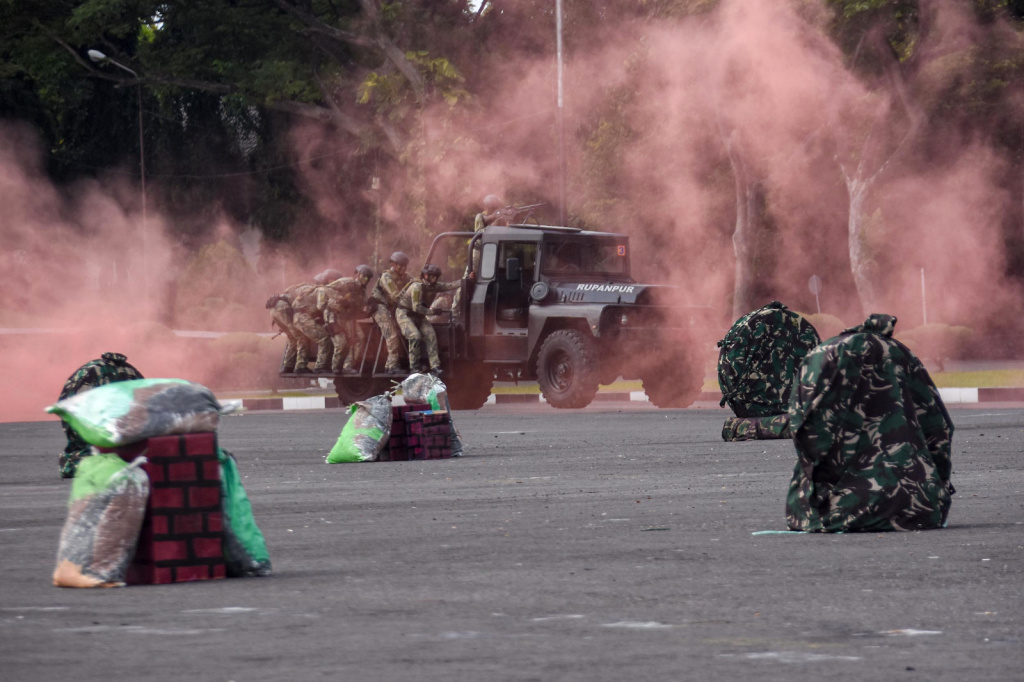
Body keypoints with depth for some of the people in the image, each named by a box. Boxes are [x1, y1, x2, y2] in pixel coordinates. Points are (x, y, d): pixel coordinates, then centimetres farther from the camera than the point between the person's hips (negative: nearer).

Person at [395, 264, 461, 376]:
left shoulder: (435, 286, -4)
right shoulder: (417, 287, -26)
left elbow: (451, 285, -12)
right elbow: (416, 307, -29)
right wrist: (431, 312, -26)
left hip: (419, 316, 7)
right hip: (405, 314, -7)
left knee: (431, 336, -11)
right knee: (415, 336, -26)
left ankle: (435, 367, -15)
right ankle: (413, 367, -16)